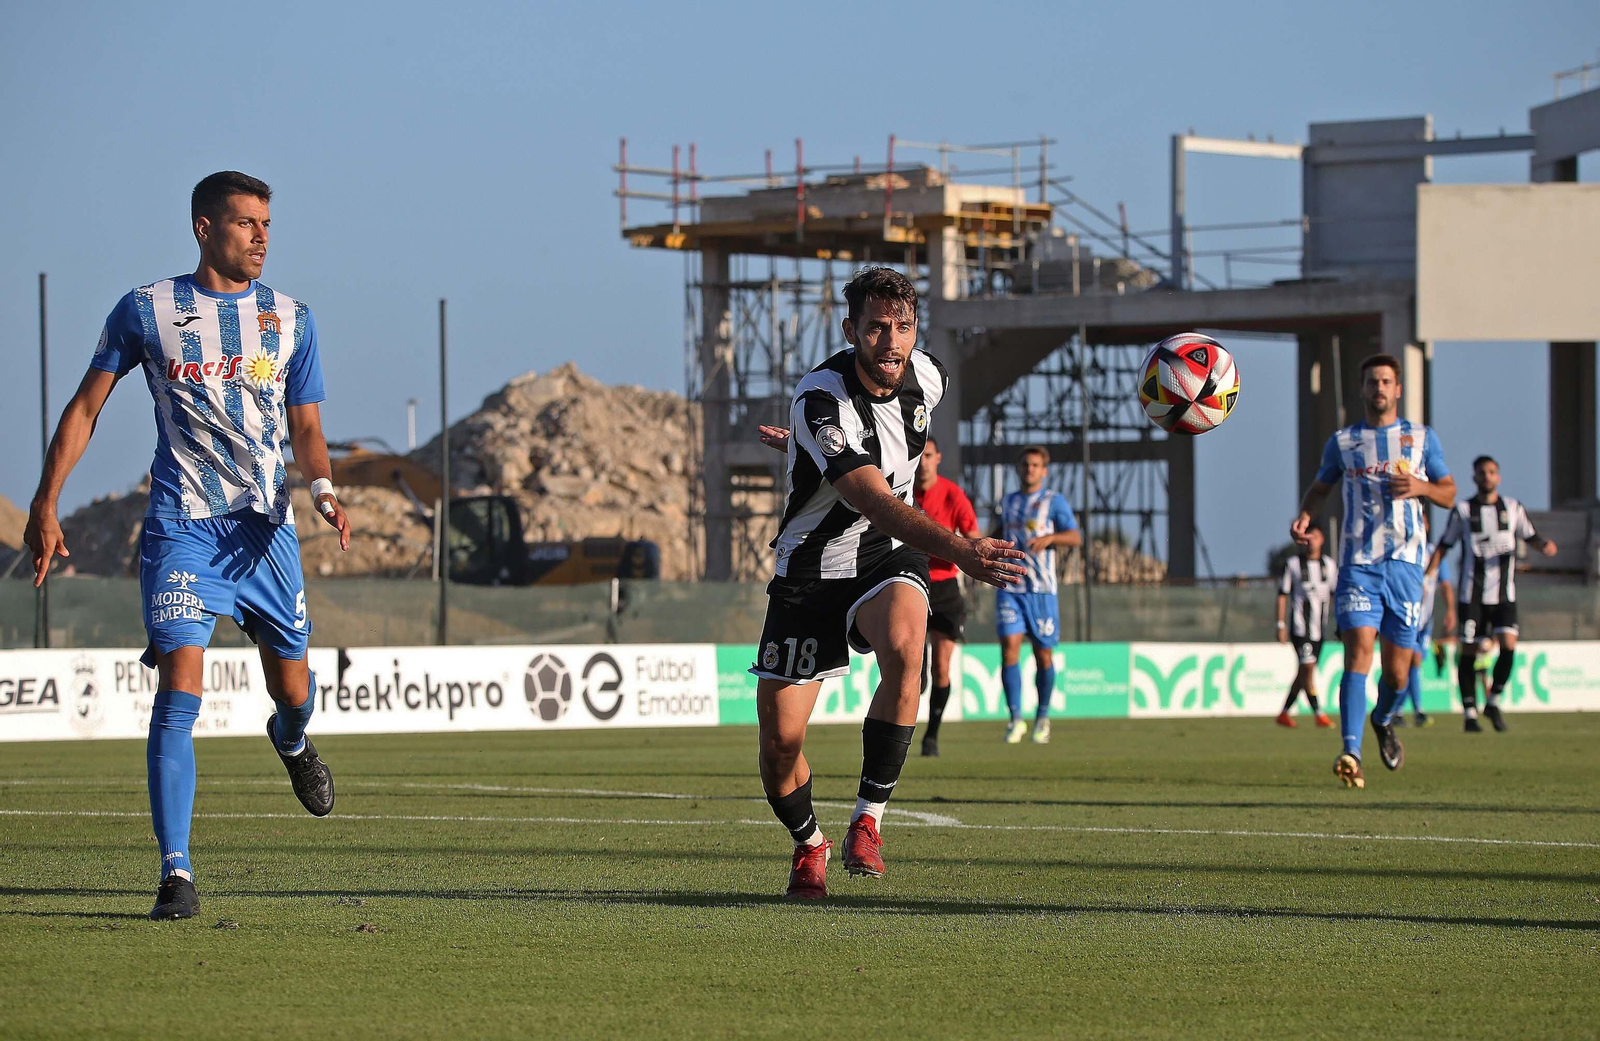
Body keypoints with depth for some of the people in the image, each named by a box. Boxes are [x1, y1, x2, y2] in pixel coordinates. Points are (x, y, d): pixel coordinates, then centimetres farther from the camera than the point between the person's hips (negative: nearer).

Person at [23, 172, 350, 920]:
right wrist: (45, 505, 1)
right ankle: (175, 873, -16)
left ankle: (291, 741, 51)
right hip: (180, 527, -3)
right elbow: (85, 409, 7)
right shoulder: (146, 311, 1)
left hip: (265, 524, 3)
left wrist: (322, 491, -10)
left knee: (293, 689, 11)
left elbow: (306, 430, 11)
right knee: (180, 691, -16)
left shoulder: (290, 320, 7)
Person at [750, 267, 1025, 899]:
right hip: (809, 566, -2)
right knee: (779, 736, -3)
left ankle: (867, 822, -22)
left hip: (888, 560, 2)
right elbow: (875, 503, -37)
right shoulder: (822, 400, -26)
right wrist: (959, 550, -50)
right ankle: (808, 845, 29)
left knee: (904, 647, -33)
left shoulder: (926, 377, -6)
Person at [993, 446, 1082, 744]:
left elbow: (1076, 537, -5)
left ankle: (1042, 717, 20)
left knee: (1043, 654, 3)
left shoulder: (1054, 501, 3)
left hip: (1042, 588, -2)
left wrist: (1050, 537, -22)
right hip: (1009, 586, 2)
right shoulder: (1008, 502, 16)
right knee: (1009, 648, -12)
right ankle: (1015, 719, -11)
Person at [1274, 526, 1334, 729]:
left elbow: (1334, 594, 18)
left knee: (1303, 673, 8)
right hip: (1300, 626, -5)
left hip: (1319, 627, 5)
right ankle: (1319, 714, -17)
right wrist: (1281, 625, -4)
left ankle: (1284, 713, 18)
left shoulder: (1328, 565, 12)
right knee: (1308, 667, -15)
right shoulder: (1292, 564, 0)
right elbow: (1282, 595, 2)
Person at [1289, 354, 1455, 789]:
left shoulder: (1422, 438, 11)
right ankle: (1351, 753, -28)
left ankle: (1382, 720, 38)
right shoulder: (1343, 442, 12)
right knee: (1359, 648, -20)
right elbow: (1320, 487, 25)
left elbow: (1448, 493, 13)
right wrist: (1305, 515, 3)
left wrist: (1421, 487, -9)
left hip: (1404, 562, 1)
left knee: (1397, 671, 3)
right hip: (1357, 562, -1)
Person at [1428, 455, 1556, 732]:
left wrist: (1545, 545, -8)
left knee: (1509, 645, -16)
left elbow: (1529, 536, 15)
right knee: (1469, 651, -2)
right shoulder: (1462, 511, 6)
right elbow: (1444, 546, 8)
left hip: (1504, 593, 1)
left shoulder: (1512, 508, 9)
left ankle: (1493, 701, 3)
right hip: (1472, 592, -1)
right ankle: (1469, 712, 8)